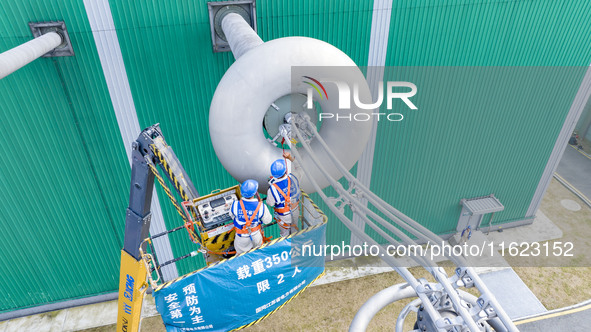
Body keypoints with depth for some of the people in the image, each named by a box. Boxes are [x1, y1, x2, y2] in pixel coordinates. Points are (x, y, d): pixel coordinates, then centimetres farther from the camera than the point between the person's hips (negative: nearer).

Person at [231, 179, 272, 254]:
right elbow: (267, 221, -10)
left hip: (241, 236, -1)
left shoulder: (236, 205, -27)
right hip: (256, 235, 1)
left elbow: (232, 215, -5)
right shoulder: (261, 207, -27)